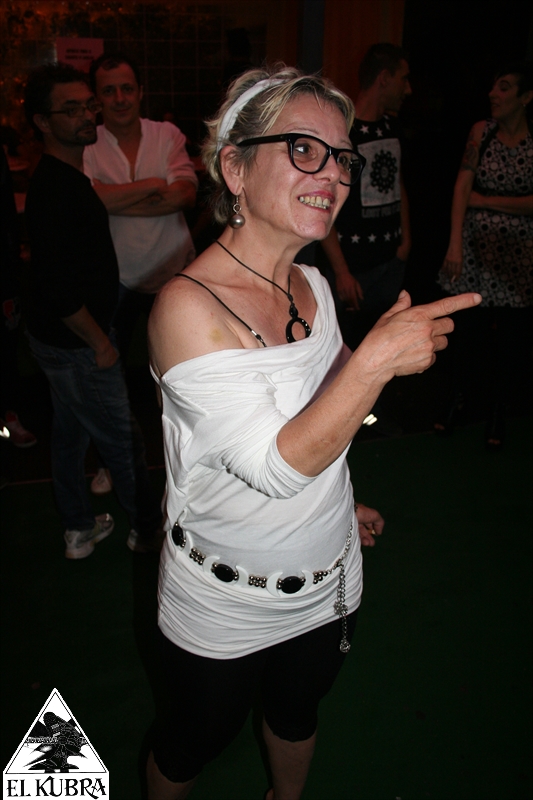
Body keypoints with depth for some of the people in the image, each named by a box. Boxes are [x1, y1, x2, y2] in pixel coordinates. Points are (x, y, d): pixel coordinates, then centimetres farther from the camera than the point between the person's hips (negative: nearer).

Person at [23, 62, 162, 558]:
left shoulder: (68, 176, 9)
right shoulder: (54, 189, -23)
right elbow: (57, 287, -28)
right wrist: (99, 341, -17)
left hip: (62, 337, 10)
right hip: (74, 343, -10)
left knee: (71, 433, 19)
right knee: (121, 439, 6)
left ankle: (80, 530, 36)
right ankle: (148, 527, 26)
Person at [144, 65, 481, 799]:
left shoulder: (313, 286, -4)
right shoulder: (186, 306, -26)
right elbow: (275, 463, -29)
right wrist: (375, 359, -36)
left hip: (328, 582, 6)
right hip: (225, 605, -5)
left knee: (297, 714, 30)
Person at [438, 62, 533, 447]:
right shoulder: (482, 130, 2)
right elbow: (462, 187, -6)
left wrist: (485, 201, -9)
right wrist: (455, 243, -14)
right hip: (479, 246, 1)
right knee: (471, 331, 3)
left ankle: (498, 415, 25)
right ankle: (459, 391, 32)